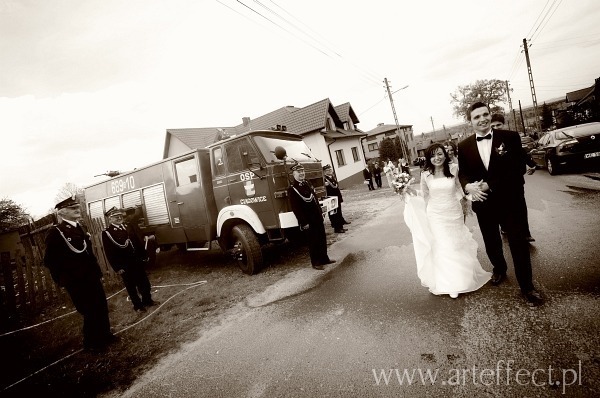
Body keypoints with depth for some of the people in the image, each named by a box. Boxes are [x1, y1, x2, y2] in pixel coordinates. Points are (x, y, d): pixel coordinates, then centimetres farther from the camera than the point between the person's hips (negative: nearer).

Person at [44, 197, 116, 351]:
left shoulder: (79, 228, 10)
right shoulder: (56, 232, -13)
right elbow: (50, 261, -14)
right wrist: (64, 278, -12)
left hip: (92, 277, 7)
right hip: (76, 282, -7)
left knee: (102, 307, 15)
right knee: (90, 312, 3)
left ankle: (104, 335, 34)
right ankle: (91, 343, 24)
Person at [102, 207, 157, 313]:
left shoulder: (127, 227, 9)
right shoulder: (106, 233, -9)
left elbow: (138, 242, 13)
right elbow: (109, 253, -12)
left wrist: (144, 255, 10)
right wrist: (117, 268, -15)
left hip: (137, 261, 5)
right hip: (124, 265, -5)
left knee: (144, 282, 15)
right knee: (131, 286, 9)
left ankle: (147, 300, 32)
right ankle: (137, 305, 23)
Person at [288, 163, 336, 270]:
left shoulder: (307, 183, 11)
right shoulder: (292, 189, -14)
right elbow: (295, 208, -17)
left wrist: (320, 213, 15)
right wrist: (303, 223, -18)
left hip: (318, 217, 8)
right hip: (308, 221, -7)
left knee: (322, 239, 16)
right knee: (313, 241, 3)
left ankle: (324, 258, 31)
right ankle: (315, 263, 18)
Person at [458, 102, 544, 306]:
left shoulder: (510, 137, -9)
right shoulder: (464, 146, -1)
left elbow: (516, 169, -15)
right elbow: (463, 173, 1)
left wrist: (489, 185, -23)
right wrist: (469, 186, -21)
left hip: (510, 201, -3)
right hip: (483, 204, 3)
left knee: (519, 244, 5)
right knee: (491, 243, 20)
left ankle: (527, 286, 21)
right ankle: (499, 270, 47)